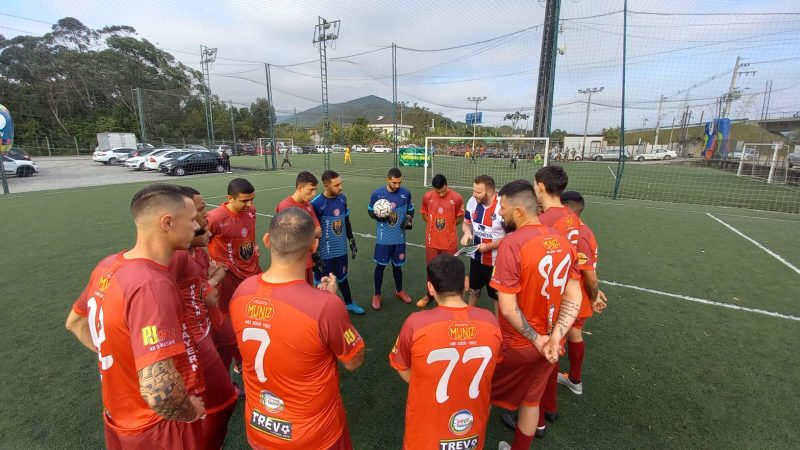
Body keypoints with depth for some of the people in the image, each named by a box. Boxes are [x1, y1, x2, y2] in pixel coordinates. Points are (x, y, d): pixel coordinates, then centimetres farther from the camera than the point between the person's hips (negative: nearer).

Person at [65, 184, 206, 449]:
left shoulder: (109, 266, -6)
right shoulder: (152, 285, -34)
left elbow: (75, 323, 13)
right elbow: (159, 391, -39)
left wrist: (121, 356, 9)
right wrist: (191, 412, -20)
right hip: (159, 428, -7)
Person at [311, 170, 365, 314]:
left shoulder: (342, 198, -2)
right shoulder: (317, 203, -20)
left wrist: (352, 242, 14)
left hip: (341, 249, 6)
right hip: (325, 252, -6)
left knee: (343, 278, 24)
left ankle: (349, 304, 43)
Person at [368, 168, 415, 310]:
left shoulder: (406, 193, -4)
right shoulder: (377, 194, -9)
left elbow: (410, 210, 9)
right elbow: (370, 211, 2)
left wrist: (409, 220, -11)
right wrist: (377, 216, -19)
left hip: (399, 238, 2)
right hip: (383, 238, -2)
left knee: (397, 265, 16)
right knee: (380, 266, 5)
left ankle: (399, 291, 38)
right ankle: (377, 295, 23)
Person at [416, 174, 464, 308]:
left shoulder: (457, 198, -11)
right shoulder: (427, 196, -6)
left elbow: (460, 218, 2)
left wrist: (448, 226, 0)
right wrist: (434, 224, 0)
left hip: (450, 241, -2)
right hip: (432, 240, 2)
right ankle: (429, 295, 35)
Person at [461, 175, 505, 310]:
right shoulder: (472, 201, -8)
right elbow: (466, 222, 8)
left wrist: (489, 246, -26)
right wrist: (467, 232, -14)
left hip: (495, 260, -6)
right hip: (476, 256, 6)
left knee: (496, 295, 14)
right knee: (473, 289, 27)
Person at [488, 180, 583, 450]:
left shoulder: (512, 243, -25)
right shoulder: (562, 242, -3)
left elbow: (508, 308, -26)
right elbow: (574, 297, -1)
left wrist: (536, 339, -12)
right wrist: (555, 337, -9)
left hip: (516, 345, -6)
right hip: (548, 343, 6)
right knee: (531, 401, 24)